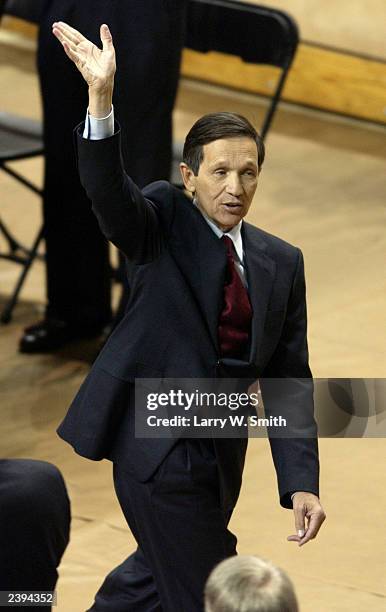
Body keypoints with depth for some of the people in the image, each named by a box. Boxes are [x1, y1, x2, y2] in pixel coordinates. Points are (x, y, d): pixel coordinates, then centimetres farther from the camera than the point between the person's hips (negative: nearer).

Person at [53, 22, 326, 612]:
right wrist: (101, 99, -45)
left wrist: (300, 482, -8)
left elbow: (288, 379, 2)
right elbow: (108, 192, -27)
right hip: (159, 447, -5)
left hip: (221, 455, 6)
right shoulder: (162, 223, -6)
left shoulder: (282, 263, 5)